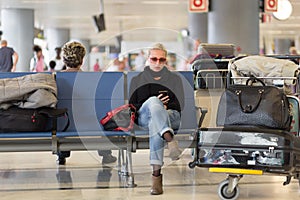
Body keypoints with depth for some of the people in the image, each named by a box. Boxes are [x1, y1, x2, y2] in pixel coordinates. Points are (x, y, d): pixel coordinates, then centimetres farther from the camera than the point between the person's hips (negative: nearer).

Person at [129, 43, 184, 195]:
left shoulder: (174, 79, 21)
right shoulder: (137, 79, 21)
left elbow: (180, 105, 12)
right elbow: (131, 105, 12)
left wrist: (163, 107, -7)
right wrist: (154, 105, -4)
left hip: (170, 117, 0)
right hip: (143, 118, 0)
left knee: (154, 124, -40)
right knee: (153, 100, -37)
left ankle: (156, 173, -50)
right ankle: (169, 139, -59)